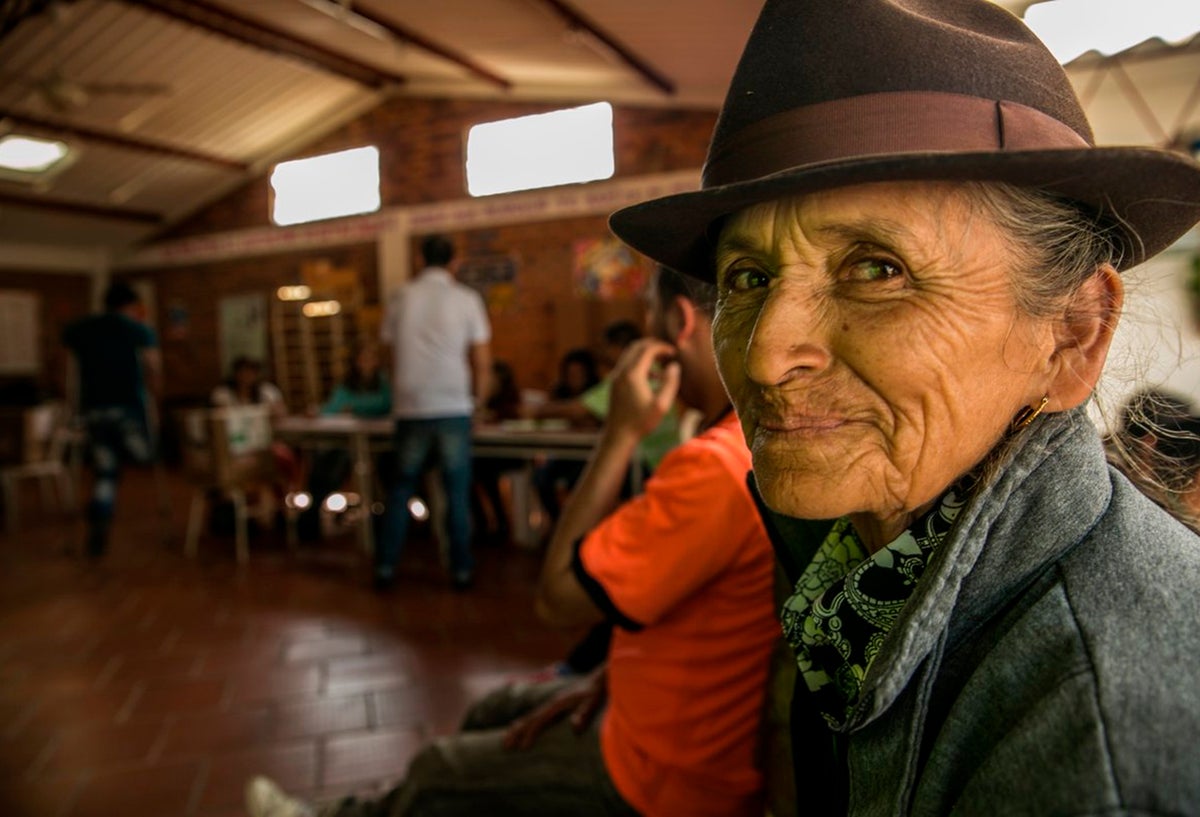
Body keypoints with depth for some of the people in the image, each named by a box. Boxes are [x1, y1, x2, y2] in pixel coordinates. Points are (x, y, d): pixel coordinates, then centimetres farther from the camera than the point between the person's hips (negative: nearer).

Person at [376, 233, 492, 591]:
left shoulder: (401, 299, 5)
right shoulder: (466, 299, 0)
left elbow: (393, 356, 7)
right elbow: (482, 361, -3)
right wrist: (478, 399, 11)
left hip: (410, 410, 2)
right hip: (452, 409, -2)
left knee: (400, 488, 14)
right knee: (457, 491, 7)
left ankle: (386, 566, 16)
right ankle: (461, 569, 11)